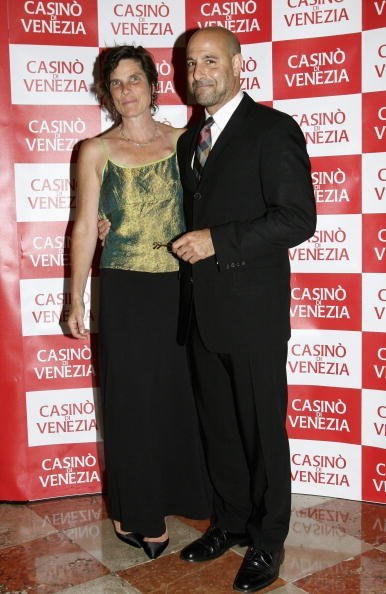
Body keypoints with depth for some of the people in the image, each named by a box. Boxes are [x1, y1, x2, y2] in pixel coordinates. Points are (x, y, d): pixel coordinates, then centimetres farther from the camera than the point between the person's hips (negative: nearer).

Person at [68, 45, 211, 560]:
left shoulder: (182, 141, 5)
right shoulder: (96, 151, 1)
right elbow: (84, 227, 2)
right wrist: (76, 300, 1)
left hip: (178, 287, 2)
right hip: (124, 292, -1)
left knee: (180, 393, 9)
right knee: (131, 399, 7)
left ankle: (176, 492, 31)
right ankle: (137, 514, 23)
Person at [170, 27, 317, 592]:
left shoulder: (273, 130, -8)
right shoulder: (190, 140, 16)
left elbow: (299, 218, -15)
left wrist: (218, 240, -19)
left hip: (254, 312, -7)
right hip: (203, 312, 7)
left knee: (263, 430, 6)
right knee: (218, 428, 17)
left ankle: (267, 541, 24)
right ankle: (230, 521, 35)